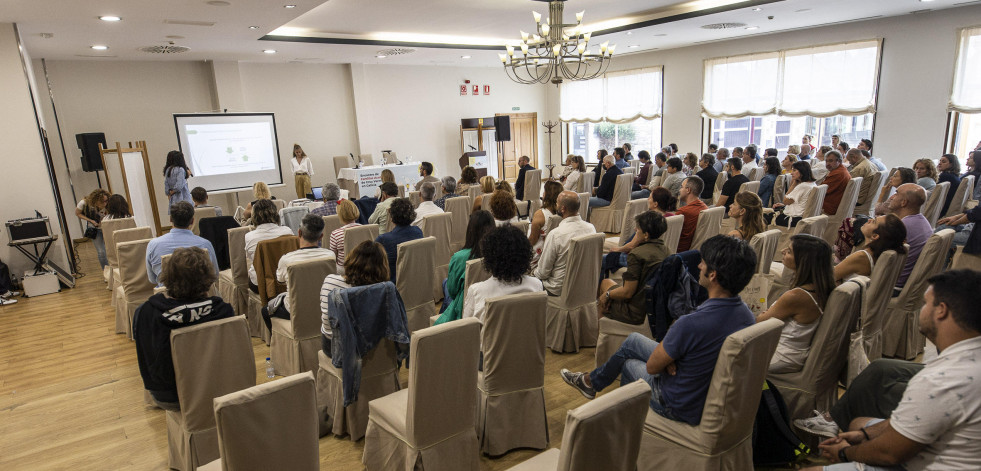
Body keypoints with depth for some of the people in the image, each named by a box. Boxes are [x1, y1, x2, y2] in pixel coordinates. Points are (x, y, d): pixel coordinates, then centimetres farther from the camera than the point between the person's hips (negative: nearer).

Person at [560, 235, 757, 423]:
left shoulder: (691, 323, -36)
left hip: (682, 408, -7)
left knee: (627, 363, 21)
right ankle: (591, 380, 42)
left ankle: (590, 381, 51)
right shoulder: (746, 314, -10)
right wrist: (669, 357, -8)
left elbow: (652, 367, -21)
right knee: (632, 340, 19)